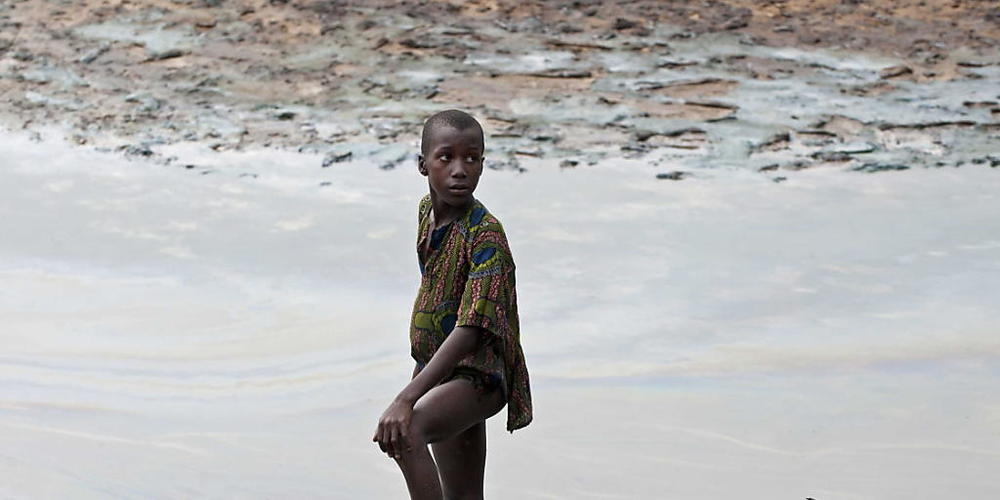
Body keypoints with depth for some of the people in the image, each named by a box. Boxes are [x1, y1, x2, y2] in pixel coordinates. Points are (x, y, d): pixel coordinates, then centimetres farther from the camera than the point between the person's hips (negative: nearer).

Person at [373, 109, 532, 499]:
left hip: (478, 372, -9)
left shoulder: (486, 235, -22)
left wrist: (406, 398, -38)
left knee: (404, 431, -34)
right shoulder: (426, 211, 3)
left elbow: (470, 330, -31)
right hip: (440, 370, 9)